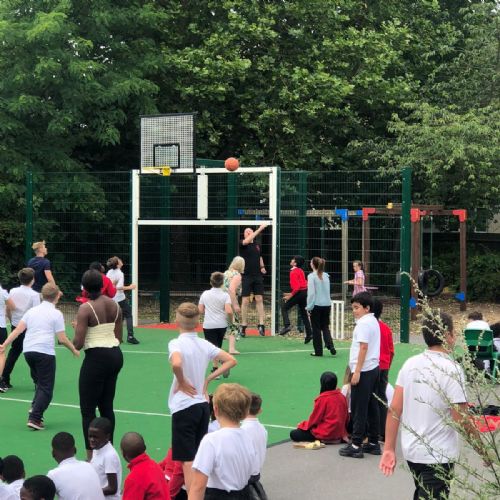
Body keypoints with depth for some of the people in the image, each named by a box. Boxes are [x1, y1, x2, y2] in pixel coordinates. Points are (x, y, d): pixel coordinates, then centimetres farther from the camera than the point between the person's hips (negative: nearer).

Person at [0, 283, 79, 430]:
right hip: (45, 352, -6)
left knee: (39, 382, 24)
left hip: (28, 350, 6)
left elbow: (18, 330, 6)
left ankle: (35, 408, 10)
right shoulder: (56, 314, -1)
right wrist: (74, 350, 11)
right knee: (46, 388, 1)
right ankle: (34, 418, -9)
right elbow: (62, 339, -4)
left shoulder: (32, 311, 13)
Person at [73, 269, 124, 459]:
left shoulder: (85, 308, -15)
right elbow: (119, 337, 10)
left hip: (96, 358, -7)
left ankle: (91, 456, 2)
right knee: (107, 406, 17)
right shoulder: (115, 305, 4)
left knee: (88, 410, 2)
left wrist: (76, 331, 3)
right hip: (116, 355, 7)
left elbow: (78, 343, -17)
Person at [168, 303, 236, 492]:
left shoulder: (176, 344, -13)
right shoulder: (205, 344, 5)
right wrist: (208, 379, 8)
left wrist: (182, 382, -16)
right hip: (203, 404, 6)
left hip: (184, 407, -6)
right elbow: (231, 360, 11)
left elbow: (176, 364, -34)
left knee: (187, 461, -2)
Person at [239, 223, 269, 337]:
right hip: (246, 276, -4)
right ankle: (243, 325, 6)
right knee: (245, 301, -1)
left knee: (259, 299, -1)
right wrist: (260, 229, -29)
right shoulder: (243, 244, -3)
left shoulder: (258, 245, 12)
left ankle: (261, 324, -2)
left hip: (258, 276, 4)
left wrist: (262, 267, 7)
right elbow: (247, 240, -25)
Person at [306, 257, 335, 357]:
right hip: (327, 304, 5)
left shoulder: (312, 276, -11)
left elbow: (311, 293, -14)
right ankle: (330, 346, -5)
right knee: (325, 327, 15)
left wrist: (309, 306, -9)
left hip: (317, 305, -5)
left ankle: (318, 351, 10)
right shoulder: (326, 276, 6)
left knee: (316, 328, 7)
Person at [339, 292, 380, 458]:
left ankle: (356, 445, -2)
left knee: (358, 409, -5)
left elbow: (363, 347, -20)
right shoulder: (374, 322, 15)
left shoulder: (363, 323, -14)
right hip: (373, 368, 10)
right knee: (372, 407, 12)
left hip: (364, 371, -10)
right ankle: (373, 443, 17)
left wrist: (357, 371, -19)